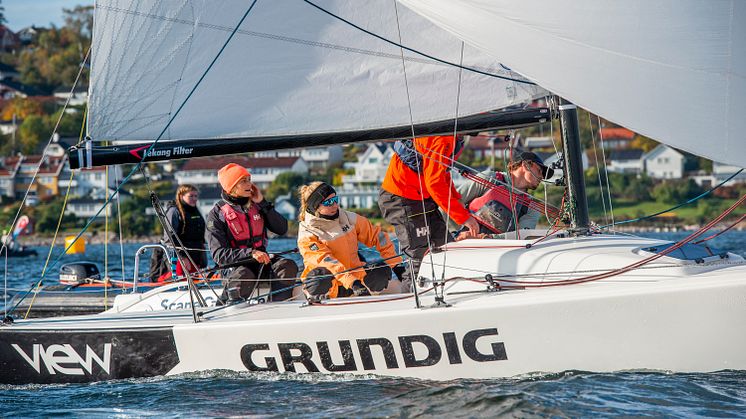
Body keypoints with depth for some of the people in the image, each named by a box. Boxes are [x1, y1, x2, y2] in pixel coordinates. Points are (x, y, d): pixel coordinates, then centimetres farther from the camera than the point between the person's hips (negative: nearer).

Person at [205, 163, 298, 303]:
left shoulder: (256, 205, 11)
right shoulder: (217, 214, -4)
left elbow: (282, 229, 4)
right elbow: (219, 254, -13)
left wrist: (262, 203, -4)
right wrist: (250, 253, -26)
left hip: (261, 261, 5)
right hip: (233, 265, -4)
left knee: (288, 266, -25)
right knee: (243, 277, -38)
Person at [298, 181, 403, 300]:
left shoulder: (349, 218, 2)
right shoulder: (307, 235, -12)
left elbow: (376, 236, 9)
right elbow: (326, 261, -25)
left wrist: (394, 263, 1)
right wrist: (352, 282, -37)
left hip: (354, 275, 4)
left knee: (382, 270, -19)